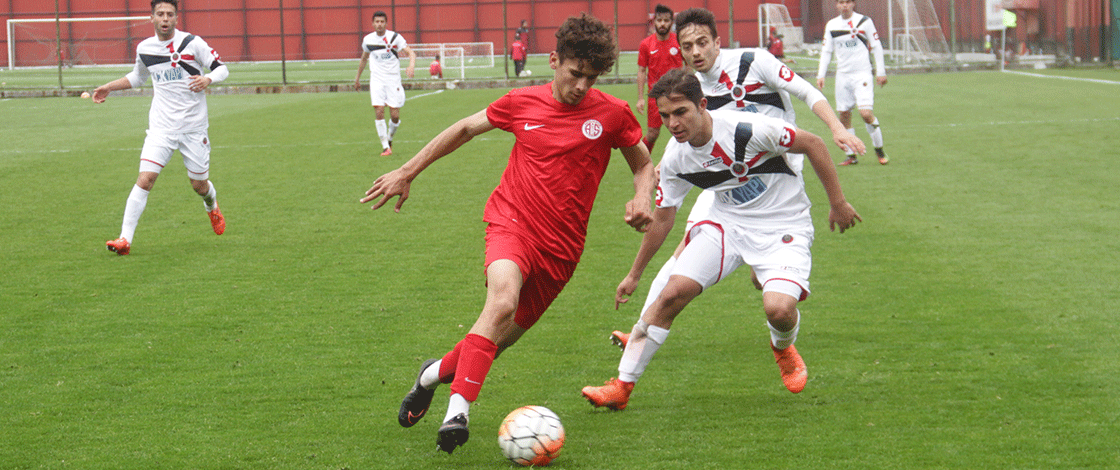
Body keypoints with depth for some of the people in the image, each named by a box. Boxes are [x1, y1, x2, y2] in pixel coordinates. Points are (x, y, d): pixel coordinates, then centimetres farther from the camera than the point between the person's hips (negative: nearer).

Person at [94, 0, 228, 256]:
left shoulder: (192, 43, -7)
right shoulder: (144, 48, 5)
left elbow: (221, 68, -2)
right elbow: (137, 77, 26)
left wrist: (208, 79, -23)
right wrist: (108, 88, 20)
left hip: (194, 127, -1)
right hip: (161, 127, 1)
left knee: (199, 185, 9)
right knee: (145, 179, -15)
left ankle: (212, 207, 47)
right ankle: (125, 239, -15)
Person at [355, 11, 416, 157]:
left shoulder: (395, 37, -5)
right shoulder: (368, 40, 5)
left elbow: (410, 52, -11)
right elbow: (364, 58, 23)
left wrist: (411, 66, -32)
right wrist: (358, 77, 30)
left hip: (393, 79, -1)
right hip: (377, 79, 1)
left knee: (395, 116, -5)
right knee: (379, 111, -15)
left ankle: (390, 140, 24)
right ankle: (385, 147, -10)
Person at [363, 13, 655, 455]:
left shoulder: (612, 114, -1)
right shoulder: (523, 102, 0)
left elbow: (644, 165, 15)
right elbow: (465, 128, 16)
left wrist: (641, 199, -8)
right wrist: (406, 172, 17)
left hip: (560, 246, 2)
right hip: (511, 221, -2)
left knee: (503, 336, 7)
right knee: (503, 299, -32)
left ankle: (437, 372, 37)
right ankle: (458, 409, -33)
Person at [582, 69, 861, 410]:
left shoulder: (748, 129, -26)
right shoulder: (675, 158, -8)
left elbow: (813, 145, -13)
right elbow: (663, 218, 7)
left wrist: (838, 203, -7)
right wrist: (634, 275, 12)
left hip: (782, 225, -4)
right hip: (727, 222, 4)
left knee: (779, 308, -27)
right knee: (673, 293, -14)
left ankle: (783, 347, 13)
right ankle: (622, 386, -4)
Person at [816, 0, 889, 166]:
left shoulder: (865, 22, -1)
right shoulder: (831, 25, 8)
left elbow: (876, 47, 4)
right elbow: (826, 51, 14)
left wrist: (880, 72, 2)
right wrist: (821, 75, 6)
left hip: (862, 74, -4)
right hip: (842, 75, 4)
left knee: (866, 113, -16)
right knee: (844, 114, 1)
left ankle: (879, 150, 3)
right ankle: (851, 156, 10)